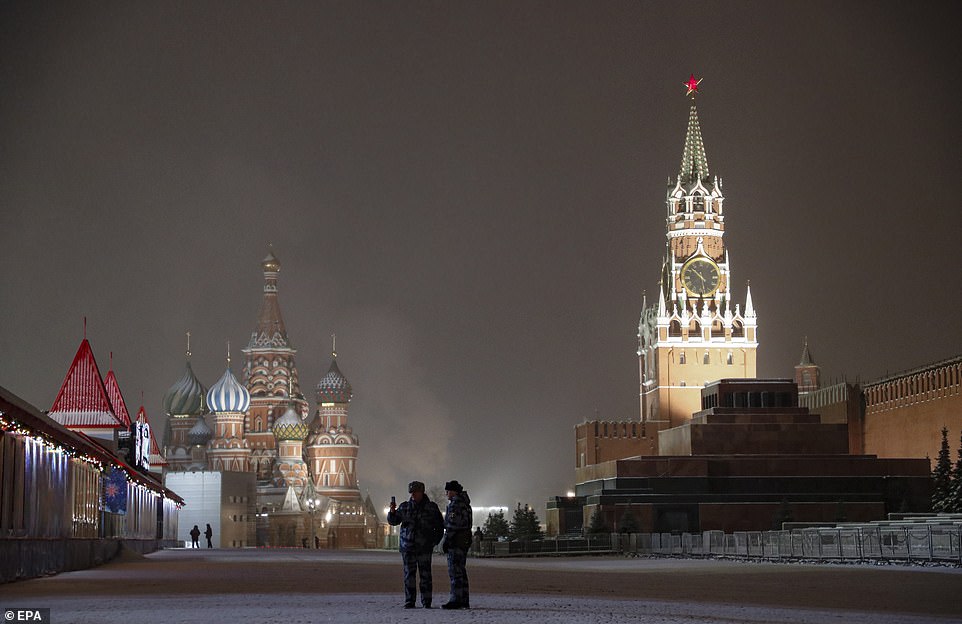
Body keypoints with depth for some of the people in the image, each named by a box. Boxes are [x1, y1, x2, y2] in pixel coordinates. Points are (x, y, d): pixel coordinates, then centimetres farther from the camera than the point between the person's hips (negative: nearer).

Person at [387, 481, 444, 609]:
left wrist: (435, 541, 2)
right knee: (409, 574, 2)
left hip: (424, 548, -2)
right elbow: (393, 521, 12)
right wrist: (392, 511, -7)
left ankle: (426, 602, 0)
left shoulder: (431, 507, 5)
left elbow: (440, 526, 11)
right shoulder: (405, 507, 10)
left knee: (425, 574, -4)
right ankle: (409, 601, 7)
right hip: (408, 546, 2)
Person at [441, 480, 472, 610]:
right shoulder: (464, 502, 20)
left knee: (455, 570, -10)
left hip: (456, 540, -10)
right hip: (465, 539, 10)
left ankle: (456, 600, -13)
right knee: (460, 571, 12)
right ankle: (464, 601, 12)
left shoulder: (455, 503, -12)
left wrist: (446, 540, -18)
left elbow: (453, 523, -19)